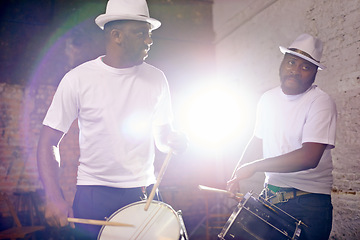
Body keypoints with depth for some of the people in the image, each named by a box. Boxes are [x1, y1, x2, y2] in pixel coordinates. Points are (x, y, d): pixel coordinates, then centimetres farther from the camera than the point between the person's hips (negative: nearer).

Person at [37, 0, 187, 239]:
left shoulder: (156, 78, 2)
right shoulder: (79, 78, -7)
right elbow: (48, 143, -4)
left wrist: (174, 141, -10)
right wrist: (54, 198, -14)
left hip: (145, 193, 3)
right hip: (93, 196, -2)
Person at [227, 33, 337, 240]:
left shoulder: (321, 103, -16)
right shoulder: (268, 99, 5)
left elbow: (309, 157, -26)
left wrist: (255, 166, -20)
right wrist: (236, 176, 7)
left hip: (309, 202, -5)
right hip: (271, 194, 6)